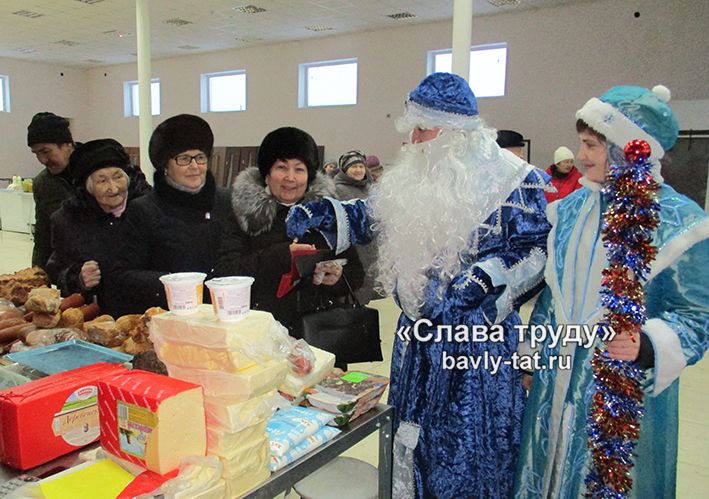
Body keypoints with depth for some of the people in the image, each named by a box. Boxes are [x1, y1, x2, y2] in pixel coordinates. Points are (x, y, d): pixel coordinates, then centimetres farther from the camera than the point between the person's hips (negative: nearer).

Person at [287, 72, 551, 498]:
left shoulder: (512, 180, -12)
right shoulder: (413, 176, 5)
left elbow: (536, 248, -13)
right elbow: (373, 216, 15)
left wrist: (485, 279, -29)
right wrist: (323, 213, 0)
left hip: (477, 340, -6)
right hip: (419, 335, 6)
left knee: (468, 443, 7)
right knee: (414, 433, 20)